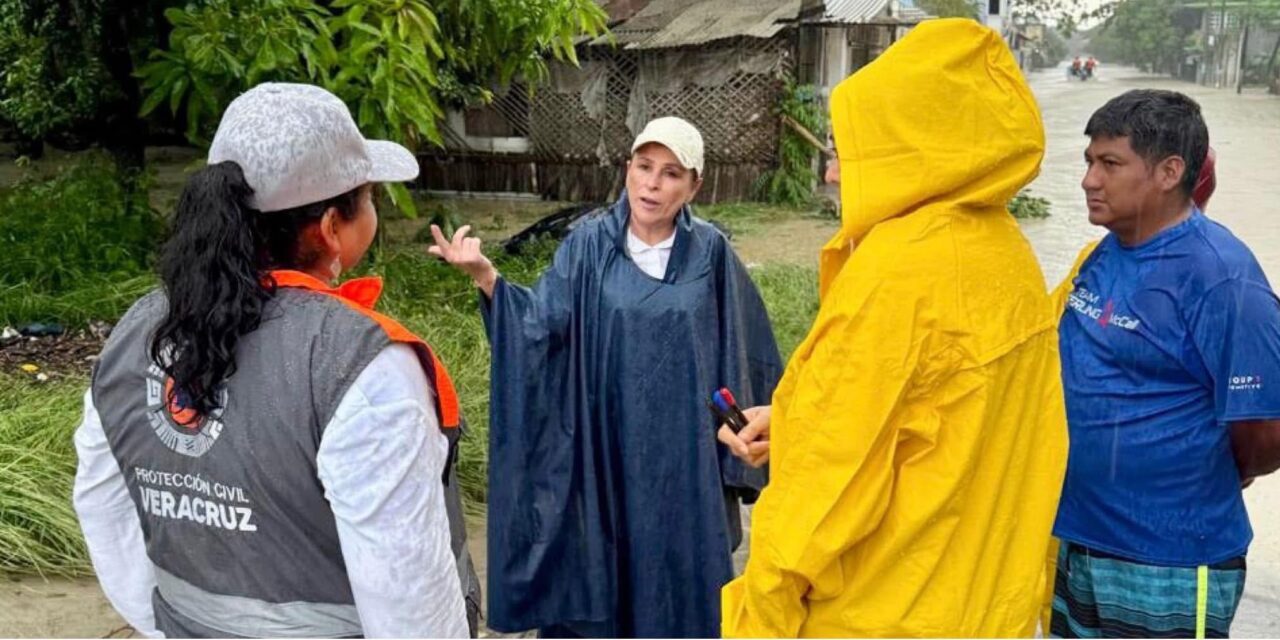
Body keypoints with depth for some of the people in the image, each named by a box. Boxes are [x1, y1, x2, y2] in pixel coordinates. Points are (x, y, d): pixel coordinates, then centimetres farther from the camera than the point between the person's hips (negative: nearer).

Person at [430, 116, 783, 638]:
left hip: (683, 451, 0)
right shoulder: (588, 244, -5)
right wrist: (485, 276, -31)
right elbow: (543, 321, -15)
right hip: (605, 447, 0)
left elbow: (740, 347, 4)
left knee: (679, 573, 11)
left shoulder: (710, 252, -3)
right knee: (596, 570, 10)